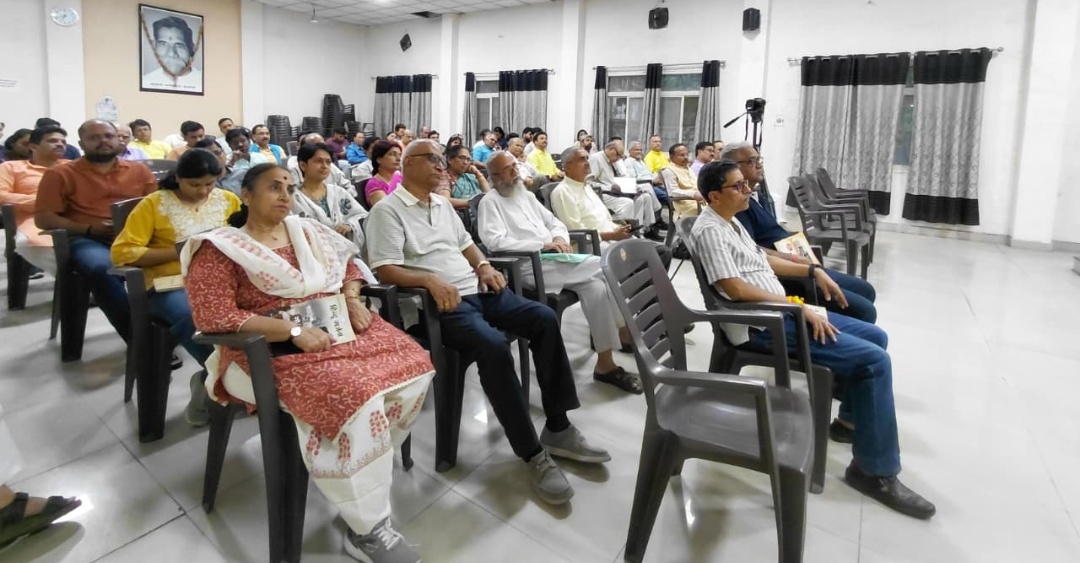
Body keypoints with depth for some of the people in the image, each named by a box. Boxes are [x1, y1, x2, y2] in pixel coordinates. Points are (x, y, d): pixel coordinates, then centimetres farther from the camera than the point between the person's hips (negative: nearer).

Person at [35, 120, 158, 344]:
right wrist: (89, 229, -9)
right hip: (87, 240, -2)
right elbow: (43, 218, 6)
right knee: (102, 270, -39)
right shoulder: (61, 174, 12)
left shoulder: (139, 170, 20)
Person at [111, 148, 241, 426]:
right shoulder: (154, 204, 2)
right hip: (172, 286, -2)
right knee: (191, 316, -39)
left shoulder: (229, 200, 13)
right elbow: (122, 251, -4)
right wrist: (176, 252, -12)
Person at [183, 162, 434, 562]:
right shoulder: (220, 248, -5)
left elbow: (348, 265, 25)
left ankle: (370, 465, 5)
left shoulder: (307, 231, 14)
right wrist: (293, 331, -21)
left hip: (338, 326, 7)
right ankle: (369, 530, -17)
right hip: (271, 348, -6)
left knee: (413, 365, -15)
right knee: (355, 395, -32)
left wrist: (352, 300, 2)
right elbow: (213, 318, -15)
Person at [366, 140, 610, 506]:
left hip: (477, 289, 8)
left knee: (544, 318, -10)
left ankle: (558, 427, -3)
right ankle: (532, 453, -21)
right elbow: (384, 269, -13)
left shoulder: (443, 204, 22)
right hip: (441, 302, -8)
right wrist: (431, 280, -26)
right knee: (494, 346, -33)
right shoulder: (388, 210, -3)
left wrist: (483, 266, 8)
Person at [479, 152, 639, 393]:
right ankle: (623, 330, -5)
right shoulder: (490, 202, -1)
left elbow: (554, 222, 24)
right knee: (605, 267, -20)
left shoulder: (525, 195, 22)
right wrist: (542, 245, -19)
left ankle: (605, 363, -10)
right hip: (529, 265, -7)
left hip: (554, 258, 7)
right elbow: (496, 242, -16)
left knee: (595, 284, -18)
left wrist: (559, 238, -2)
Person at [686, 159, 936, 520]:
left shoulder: (730, 222, 14)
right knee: (874, 360, -16)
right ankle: (876, 471, -7)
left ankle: (852, 416, 33)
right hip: (760, 325, -10)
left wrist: (812, 270, 16)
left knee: (876, 337, 16)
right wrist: (800, 308, -22)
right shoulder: (710, 230, -17)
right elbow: (737, 289, -25)